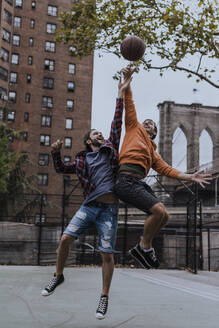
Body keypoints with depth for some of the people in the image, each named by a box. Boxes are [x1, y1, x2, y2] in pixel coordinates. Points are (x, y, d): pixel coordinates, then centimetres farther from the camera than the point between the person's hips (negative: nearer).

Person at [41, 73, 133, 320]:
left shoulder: (109, 149, 12)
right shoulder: (81, 161, 15)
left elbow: (117, 124, 10)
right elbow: (61, 169, 24)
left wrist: (120, 95, 8)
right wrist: (55, 153, 4)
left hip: (109, 209, -1)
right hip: (89, 206, 2)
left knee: (107, 254, -4)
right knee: (65, 239, -11)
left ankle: (104, 296, 11)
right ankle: (58, 276, 14)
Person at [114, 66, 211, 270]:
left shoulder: (153, 153, 30)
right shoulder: (134, 128, 18)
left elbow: (167, 170, 22)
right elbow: (129, 105, 12)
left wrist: (190, 177, 14)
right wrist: (127, 80, 3)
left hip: (139, 183, 7)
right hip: (126, 181, -7)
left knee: (163, 217, 2)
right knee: (158, 210, -19)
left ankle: (142, 247, 15)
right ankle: (145, 247, -2)